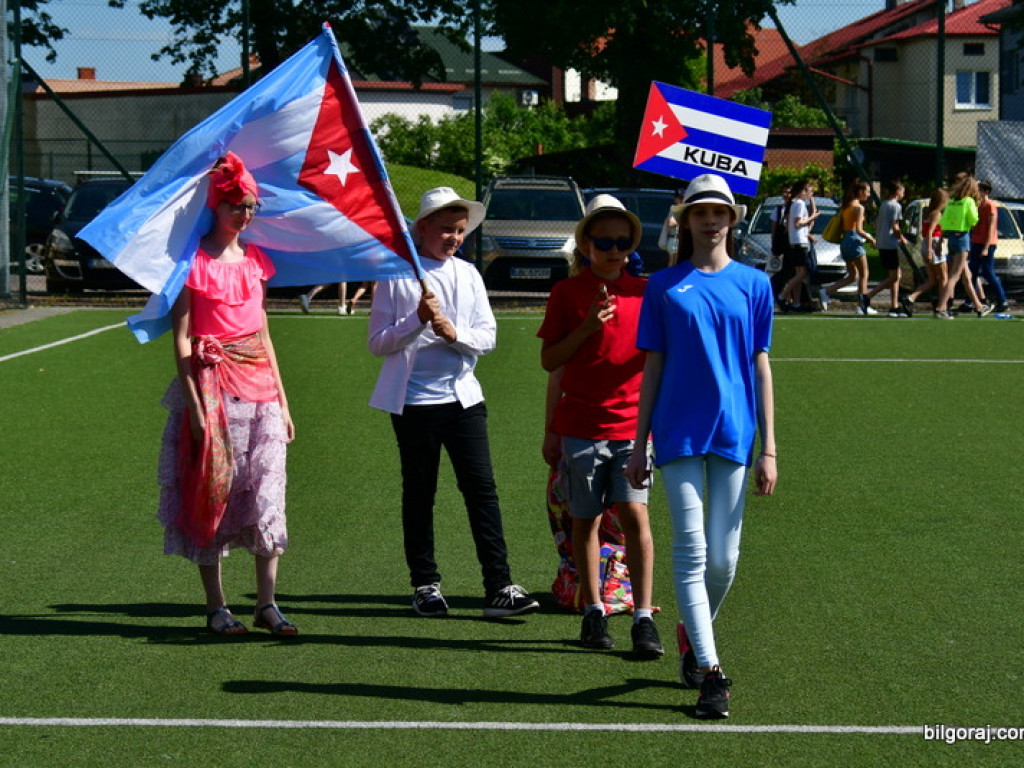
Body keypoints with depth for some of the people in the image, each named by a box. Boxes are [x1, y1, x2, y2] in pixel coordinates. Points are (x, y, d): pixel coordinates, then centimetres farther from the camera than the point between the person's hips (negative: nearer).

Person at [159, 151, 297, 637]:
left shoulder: (255, 260, 13)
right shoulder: (194, 262, -4)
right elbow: (181, 340, -7)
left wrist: (282, 401, 15)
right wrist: (194, 405, -15)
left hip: (260, 388, 5)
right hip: (212, 386, -5)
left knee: (267, 493, -1)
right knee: (212, 491, -1)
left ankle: (267, 604, 4)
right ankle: (216, 607, 6)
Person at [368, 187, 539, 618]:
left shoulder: (468, 275, 12)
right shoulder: (397, 275, 0)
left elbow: (488, 337, 7)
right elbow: (378, 343, -2)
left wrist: (454, 333, -13)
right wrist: (418, 320, -17)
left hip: (462, 396, 3)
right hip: (413, 400, -3)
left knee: (481, 488, -4)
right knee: (419, 493, 5)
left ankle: (498, 587, -7)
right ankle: (425, 586, 14)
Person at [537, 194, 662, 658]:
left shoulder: (644, 291, 6)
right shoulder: (567, 293, 2)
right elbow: (549, 360, -1)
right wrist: (586, 328, -15)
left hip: (632, 423, 0)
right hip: (581, 424, 0)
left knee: (634, 513, -10)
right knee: (586, 518, 7)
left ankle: (643, 619, -8)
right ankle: (593, 611, 21)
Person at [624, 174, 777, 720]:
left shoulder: (753, 284, 7)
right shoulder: (664, 286, 6)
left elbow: (760, 366, 7)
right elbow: (653, 368, 9)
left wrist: (768, 448, 3)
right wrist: (640, 444, 6)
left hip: (733, 435, 1)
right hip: (678, 433, -1)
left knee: (724, 558, 3)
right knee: (692, 551, -7)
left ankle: (693, 633, 30)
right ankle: (709, 672, -7)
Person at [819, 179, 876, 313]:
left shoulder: (846, 206, 14)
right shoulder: (858, 207, -11)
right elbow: (858, 229, -19)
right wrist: (871, 239, -7)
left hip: (844, 241, 8)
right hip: (854, 240, -8)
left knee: (852, 275, 13)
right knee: (864, 274, 2)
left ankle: (827, 291, -3)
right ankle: (862, 306, 1)